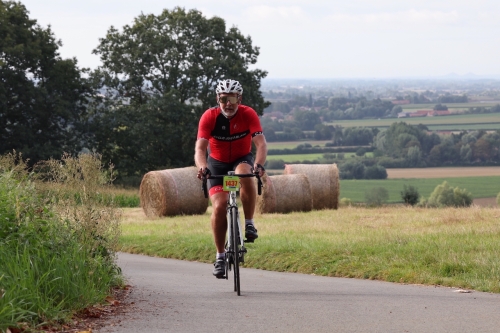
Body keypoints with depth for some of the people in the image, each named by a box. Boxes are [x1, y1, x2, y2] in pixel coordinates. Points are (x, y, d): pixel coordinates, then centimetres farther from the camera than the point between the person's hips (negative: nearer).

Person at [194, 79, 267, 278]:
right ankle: (220, 256, -1)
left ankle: (249, 223, -19)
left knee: (245, 175, -37)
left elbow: (261, 144, -30)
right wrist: (202, 167, -50)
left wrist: (258, 165, -49)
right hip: (218, 163, 0)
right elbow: (200, 147, -29)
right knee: (219, 206, -16)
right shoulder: (209, 117, -21)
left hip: (242, 159, 0)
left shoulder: (248, 114, -20)